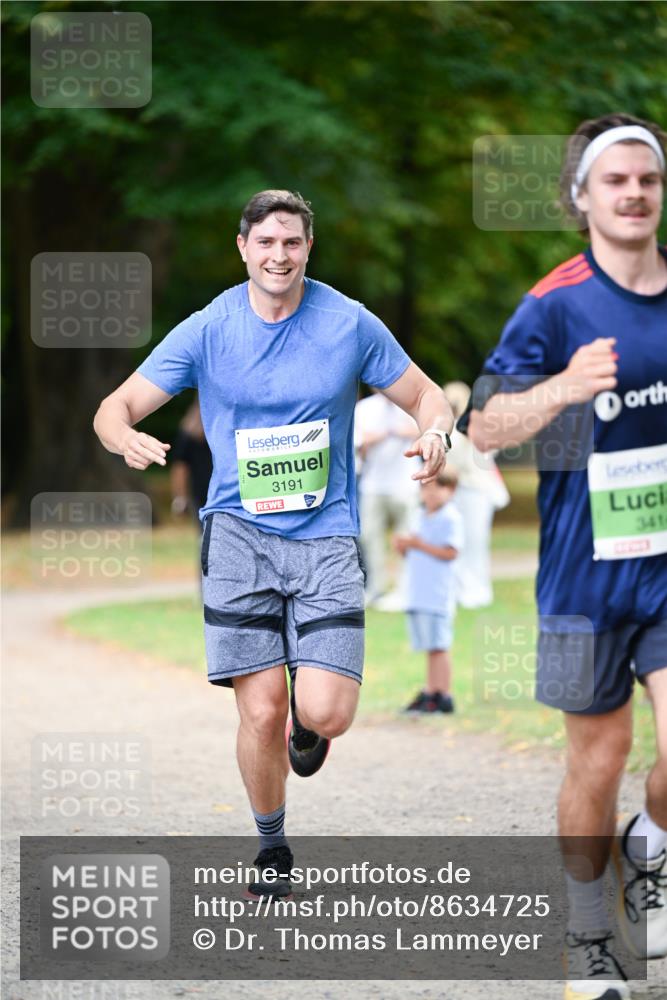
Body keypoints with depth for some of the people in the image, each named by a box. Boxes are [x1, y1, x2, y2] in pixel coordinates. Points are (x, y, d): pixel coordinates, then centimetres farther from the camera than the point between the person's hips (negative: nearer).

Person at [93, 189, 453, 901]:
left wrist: (435, 433, -14)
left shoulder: (350, 324, 1)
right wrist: (126, 437, -24)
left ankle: (307, 720, 26)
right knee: (261, 712, -8)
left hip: (326, 535, 0)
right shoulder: (206, 331, -1)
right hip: (239, 531, 0)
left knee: (325, 713, -14)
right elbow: (114, 408, 1)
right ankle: (272, 850, 17)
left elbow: (424, 396, 10)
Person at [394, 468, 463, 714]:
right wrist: (403, 546, 2)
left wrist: (420, 545, -18)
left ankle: (443, 696, -4)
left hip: (438, 594, -8)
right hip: (418, 593, 8)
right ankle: (430, 693, 15)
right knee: (429, 647, 11)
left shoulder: (451, 518, -7)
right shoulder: (423, 517, 18)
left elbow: (450, 553, -15)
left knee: (438, 646, -7)